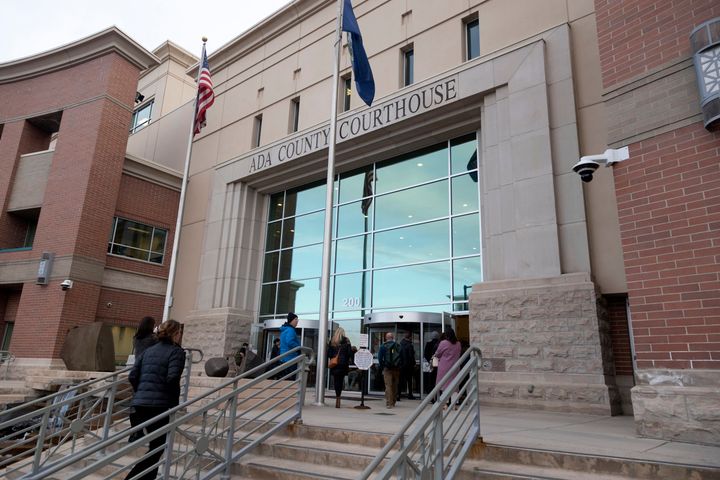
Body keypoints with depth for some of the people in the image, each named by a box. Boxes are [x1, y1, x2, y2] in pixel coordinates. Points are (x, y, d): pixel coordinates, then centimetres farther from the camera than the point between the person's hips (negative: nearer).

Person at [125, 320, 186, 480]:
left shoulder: (149, 350, 14)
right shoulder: (176, 351, -6)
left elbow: (132, 376, 8)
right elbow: (172, 378, -18)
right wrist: (175, 400, -3)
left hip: (140, 403, 8)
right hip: (160, 404, -7)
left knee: (156, 445, 21)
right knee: (157, 447, 3)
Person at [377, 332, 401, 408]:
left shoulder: (383, 346, -1)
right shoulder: (398, 346, 3)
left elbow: (380, 358, -5)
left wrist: (382, 367, 3)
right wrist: (399, 366, 10)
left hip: (387, 368, -2)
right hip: (396, 368, 3)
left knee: (388, 385, -3)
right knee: (395, 386, 13)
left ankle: (389, 403, -10)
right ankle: (393, 402, 22)